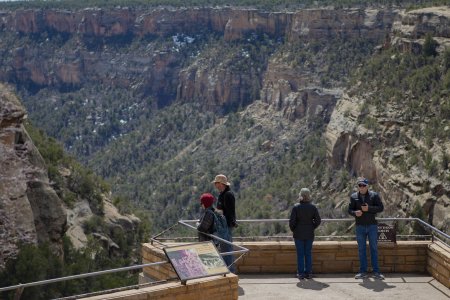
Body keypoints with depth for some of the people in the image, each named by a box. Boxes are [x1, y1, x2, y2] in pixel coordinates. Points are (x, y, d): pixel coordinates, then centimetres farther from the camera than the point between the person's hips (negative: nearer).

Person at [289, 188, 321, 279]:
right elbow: (318, 220, -3)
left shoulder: (296, 207, -11)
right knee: (308, 253, 10)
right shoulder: (313, 207, -5)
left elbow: (292, 221, -11)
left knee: (300, 254, 5)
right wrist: (312, 227, 11)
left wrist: (293, 230, 6)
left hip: (298, 234, -2)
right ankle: (308, 273, 13)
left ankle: (301, 273, 7)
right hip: (309, 234, 2)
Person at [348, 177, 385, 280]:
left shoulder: (374, 195, 0)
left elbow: (381, 207, -5)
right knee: (361, 249, 6)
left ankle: (376, 272, 5)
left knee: (374, 248, 1)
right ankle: (363, 271, 12)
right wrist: (355, 213, -16)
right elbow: (349, 209, 6)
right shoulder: (354, 197, 6)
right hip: (360, 226, 2)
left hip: (372, 225, -2)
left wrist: (369, 208, -18)